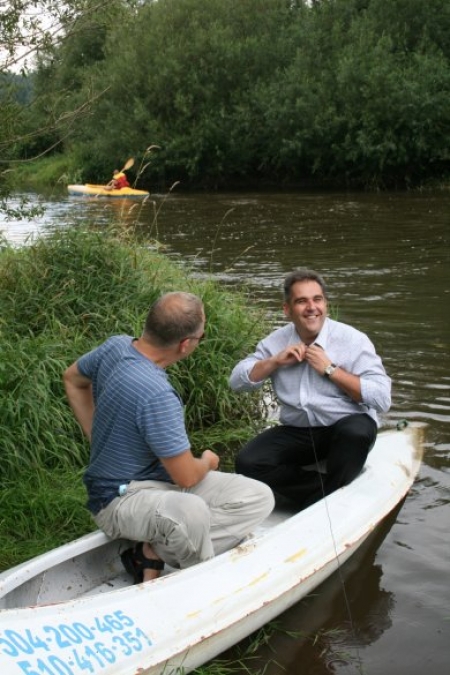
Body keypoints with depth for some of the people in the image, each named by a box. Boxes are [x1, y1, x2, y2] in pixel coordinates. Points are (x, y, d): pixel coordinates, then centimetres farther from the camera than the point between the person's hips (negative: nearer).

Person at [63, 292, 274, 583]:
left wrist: (101, 441, 16)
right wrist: (208, 461, 2)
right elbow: (187, 476, -22)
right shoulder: (157, 395, -29)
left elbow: (73, 379, 17)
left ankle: (154, 552, -8)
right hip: (121, 498, -10)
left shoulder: (116, 345, -4)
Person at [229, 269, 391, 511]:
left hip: (347, 429, -3)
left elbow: (382, 399, -17)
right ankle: (330, 493, -11)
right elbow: (237, 381, 3)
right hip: (297, 432, 4)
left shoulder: (352, 340, -9)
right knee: (248, 463, -17)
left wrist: (331, 370, -19)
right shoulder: (276, 341, 4)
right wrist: (275, 361, -11)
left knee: (356, 431, -37)